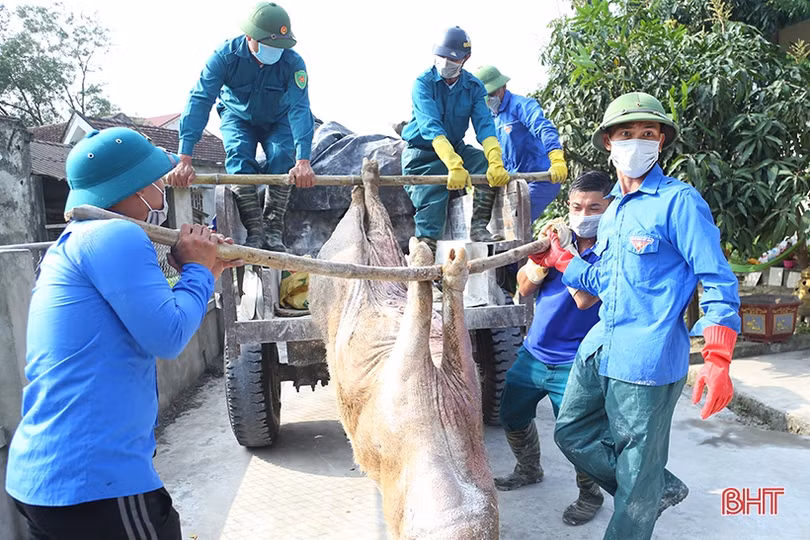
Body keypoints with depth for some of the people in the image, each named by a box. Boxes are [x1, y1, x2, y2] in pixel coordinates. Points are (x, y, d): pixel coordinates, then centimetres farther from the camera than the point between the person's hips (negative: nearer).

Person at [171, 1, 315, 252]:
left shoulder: (293, 62, -29)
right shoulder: (225, 55, -30)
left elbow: (300, 109, -37)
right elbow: (199, 100, -36)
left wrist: (303, 161, -52)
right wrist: (185, 158, -47)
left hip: (277, 121, 0)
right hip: (237, 118, 0)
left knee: (283, 156, -26)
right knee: (238, 154, -27)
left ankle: (273, 229, -20)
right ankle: (255, 230, -26)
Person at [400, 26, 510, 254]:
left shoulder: (474, 87, -4)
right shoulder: (423, 83, -16)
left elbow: (485, 126, -16)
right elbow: (431, 127, -31)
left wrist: (496, 162, -36)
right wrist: (454, 166, -45)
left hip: (456, 148, 4)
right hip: (422, 154, -3)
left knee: (491, 166, -20)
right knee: (429, 207, -15)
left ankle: (478, 227, -13)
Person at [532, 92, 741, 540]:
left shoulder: (679, 201, -9)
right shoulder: (613, 209, 15)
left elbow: (717, 283, -12)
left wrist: (717, 361, -21)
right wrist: (559, 259, 20)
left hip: (646, 359, -8)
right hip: (598, 349, 8)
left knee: (637, 477, 4)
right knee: (571, 432, 18)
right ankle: (661, 488, 35)